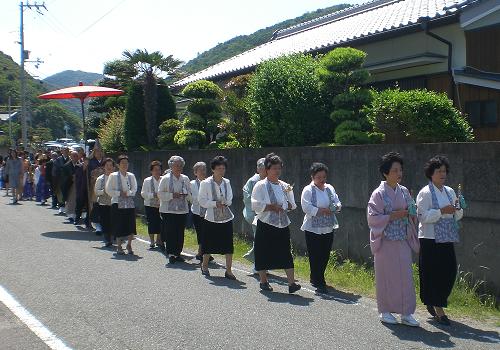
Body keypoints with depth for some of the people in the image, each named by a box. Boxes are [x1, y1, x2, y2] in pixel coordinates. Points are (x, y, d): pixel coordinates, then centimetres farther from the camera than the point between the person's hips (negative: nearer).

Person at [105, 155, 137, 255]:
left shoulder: (131, 176, 9)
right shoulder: (113, 176, 1)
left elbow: (134, 189, 6)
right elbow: (108, 190, -3)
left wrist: (127, 193, -11)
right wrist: (119, 193, -10)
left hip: (130, 203, 3)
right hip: (117, 204, -2)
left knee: (131, 225, -1)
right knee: (118, 226, -1)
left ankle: (129, 245, 15)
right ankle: (119, 246, 12)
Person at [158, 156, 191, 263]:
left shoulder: (185, 179, 11)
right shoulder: (165, 179, -1)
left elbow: (189, 195, 18)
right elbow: (160, 194, -4)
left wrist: (185, 195, -4)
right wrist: (172, 195, -15)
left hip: (182, 210, 4)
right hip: (169, 210, -4)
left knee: (180, 233, 5)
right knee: (170, 232, -7)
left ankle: (178, 253, 15)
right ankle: (170, 254, 0)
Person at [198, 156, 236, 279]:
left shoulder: (227, 182, 5)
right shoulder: (206, 183, -6)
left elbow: (229, 200, 11)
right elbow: (202, 201, -8)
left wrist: (224, 202, -10)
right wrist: (215, 203, -17)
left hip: (226, 218, 3)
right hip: (211, 218, -3)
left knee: (229, 245, -1)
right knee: (209, 245, 9)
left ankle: (228, 270, 8)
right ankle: (205, 266, 32)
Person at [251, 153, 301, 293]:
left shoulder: (285, 186, 11)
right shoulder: (260, 186, -4)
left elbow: (292, 205, 16)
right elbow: (256, 205, -14)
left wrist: (282, 206, -2)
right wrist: (273, 207, -15)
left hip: (283, 225, 4)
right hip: (266, 225, -4)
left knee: (286, 253, -2)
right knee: (263, 254, 5)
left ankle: (292, 283, -3)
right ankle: (263, 281, 21)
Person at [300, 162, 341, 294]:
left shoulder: (330, 188, 11)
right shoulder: (308, 190, -7)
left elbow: (338, 203, 13)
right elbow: (307, 208, -17)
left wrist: (336, 207, -10)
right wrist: (324, 211, -21)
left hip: (328, 228, 6)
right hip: (313, 229, -6)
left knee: (325, 256, 11)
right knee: (315, 257, -3)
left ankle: (315, 279, 29)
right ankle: (319, 283, 5)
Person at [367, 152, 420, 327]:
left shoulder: (404, 191, 8)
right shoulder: (378, 194, -8)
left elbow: (412, 213, 15)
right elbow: (372, 218, -11)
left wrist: (409, 213, -7)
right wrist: (393, 216, -18)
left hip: (403, 241, 5)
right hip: (385, 242, -5)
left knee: (406, 276, 3)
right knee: (386, 276, 3)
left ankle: (406, 313, 11)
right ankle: (385, 311, 18)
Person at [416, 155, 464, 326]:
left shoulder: (450, 192, 14)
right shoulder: (425, 193, -7)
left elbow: (457, 217, 18)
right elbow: (423, 216, -15)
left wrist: (457, 208, -3)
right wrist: (442, 211, -20)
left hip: (447, 240, 6)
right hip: (430, 240, -6)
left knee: (450, 272, 5)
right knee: (432, 274, -3)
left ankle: (432, 303, 25)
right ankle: (438, 310, 9)